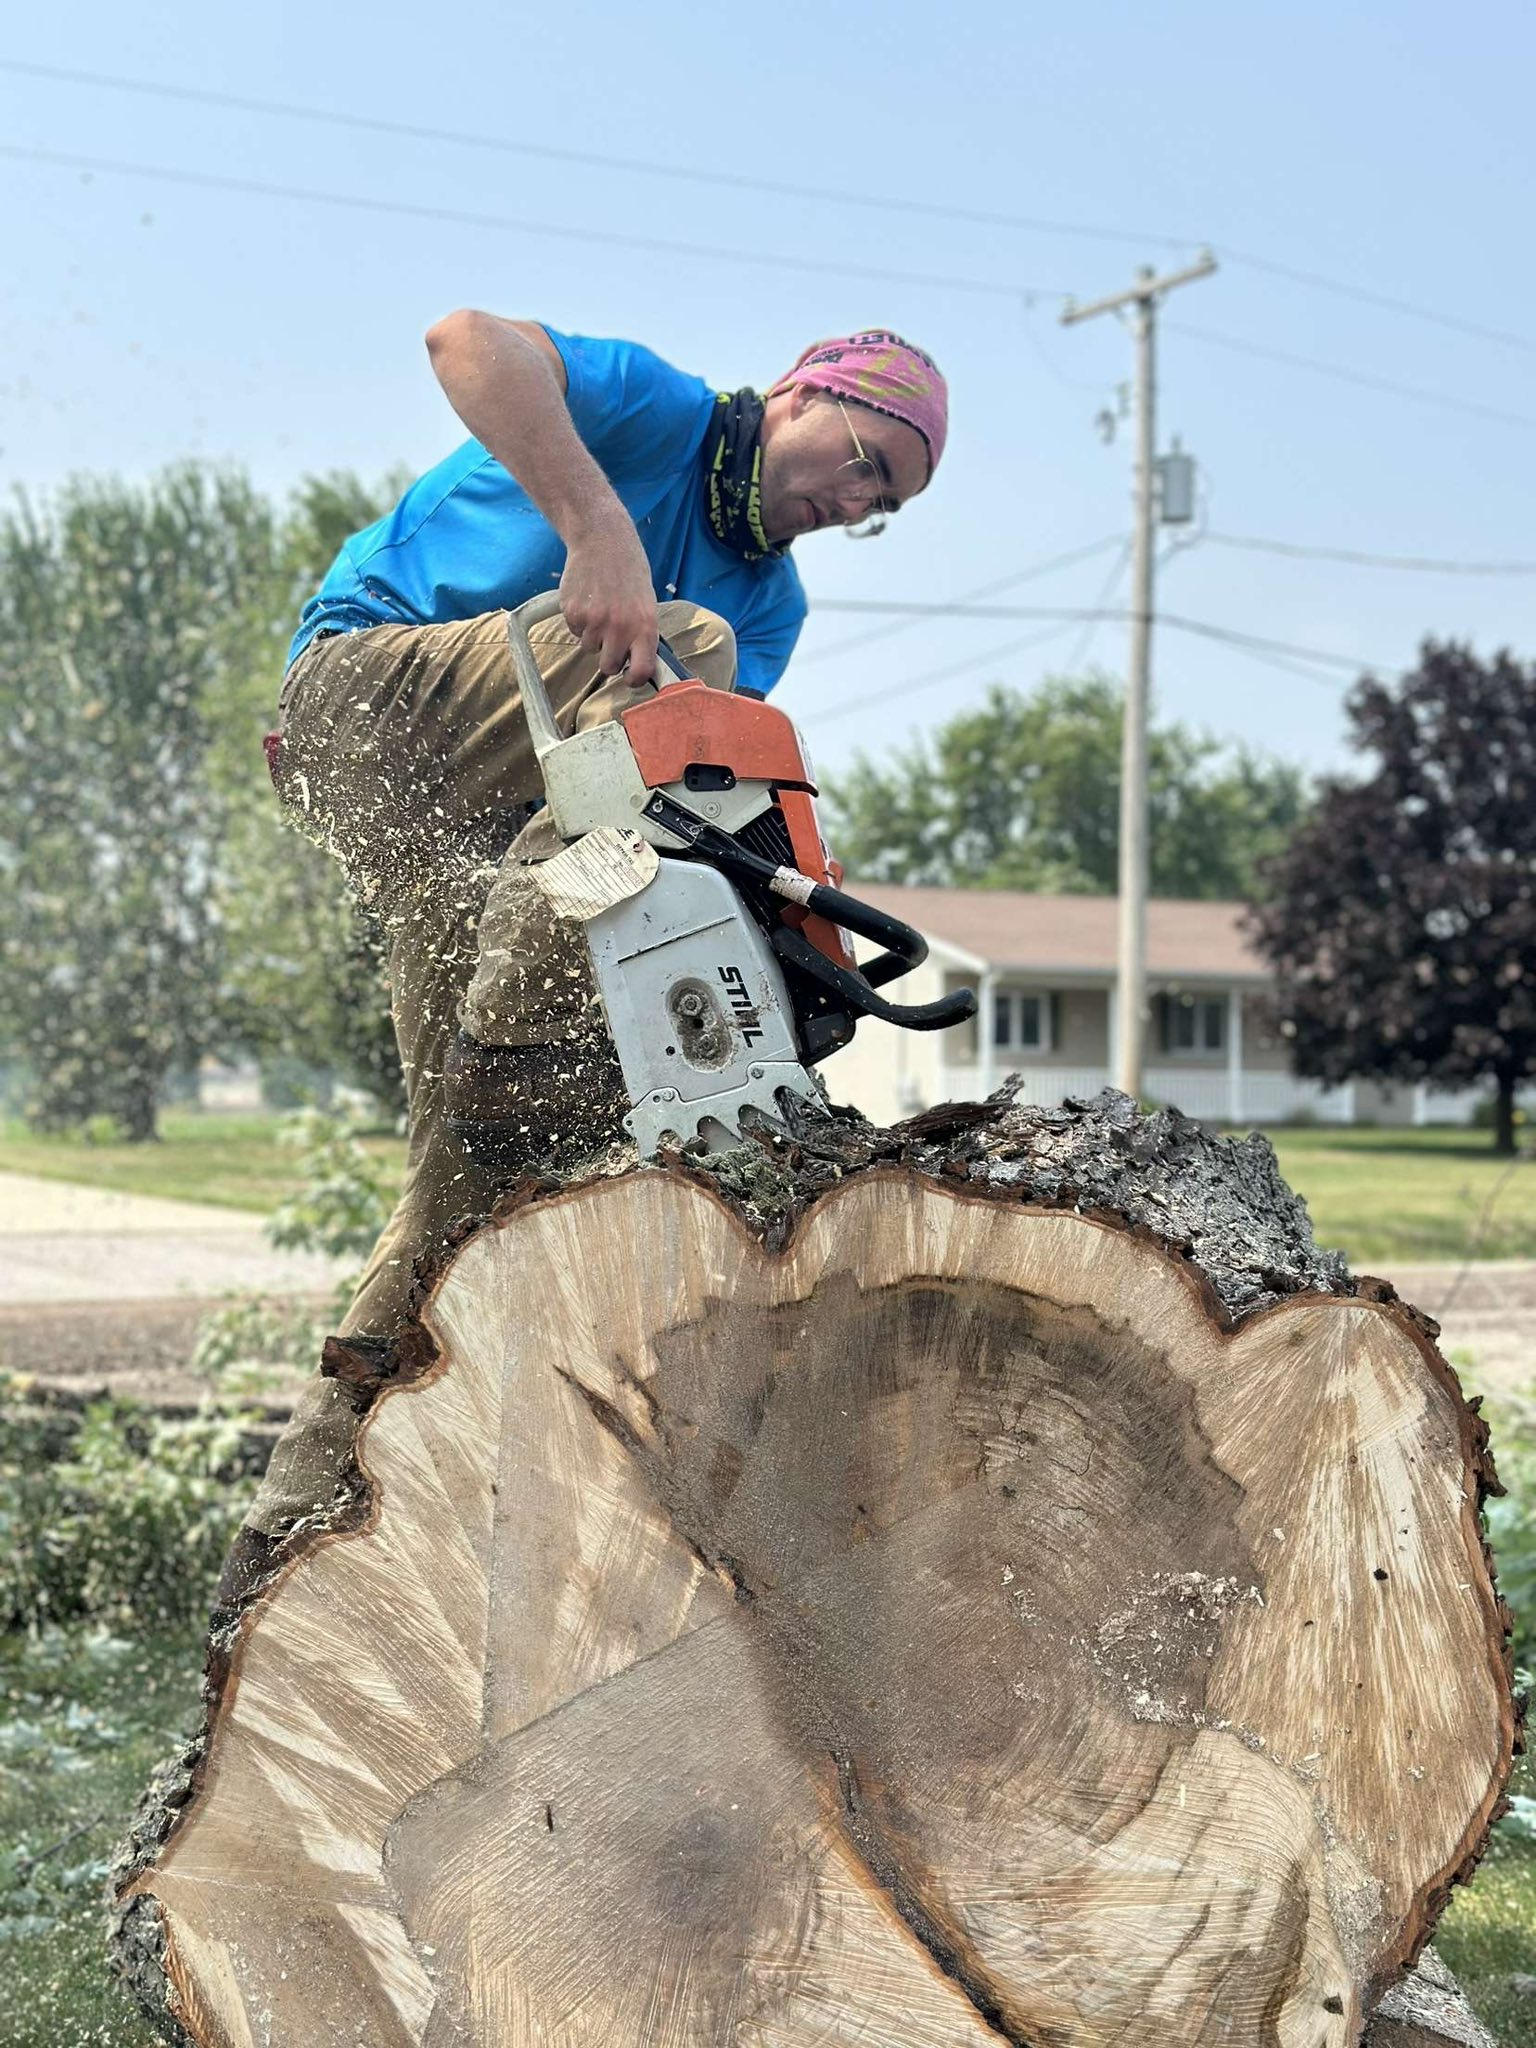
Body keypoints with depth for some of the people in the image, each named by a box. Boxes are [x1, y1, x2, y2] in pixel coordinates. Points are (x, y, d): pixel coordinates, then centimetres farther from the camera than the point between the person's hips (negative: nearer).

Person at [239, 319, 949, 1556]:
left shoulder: (772, 603, 13)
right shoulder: (658, 408, -6)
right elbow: (470, 342, -27)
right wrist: (596, 526, -37)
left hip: (484, 832, 7)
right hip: (366, 684, -7)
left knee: (495, 1155, -7)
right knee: (687, 647, -26)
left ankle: (314, 1498, -2)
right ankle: (511, 1036, -35)